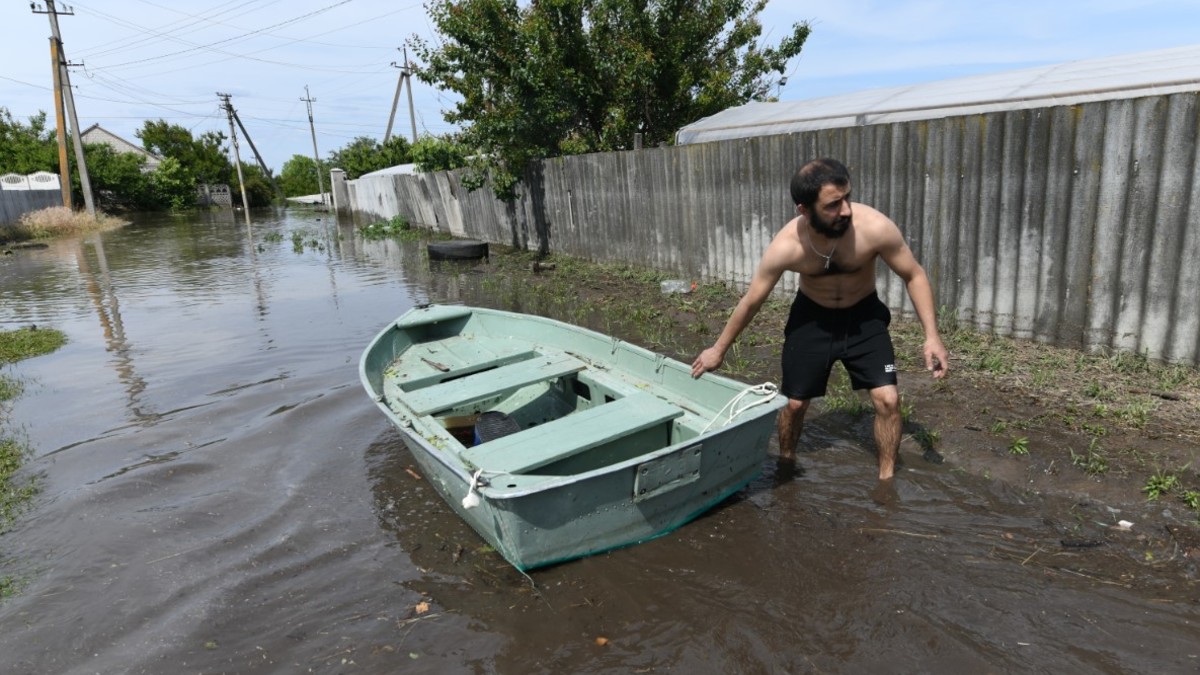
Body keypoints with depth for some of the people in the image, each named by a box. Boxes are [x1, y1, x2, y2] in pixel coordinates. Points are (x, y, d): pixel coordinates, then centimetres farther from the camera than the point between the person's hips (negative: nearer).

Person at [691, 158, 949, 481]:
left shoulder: (875, 228, -31)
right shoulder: (786, 246, -30)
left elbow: (914, 276, -13)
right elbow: (751, 301, -14)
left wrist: (931, 336, -21)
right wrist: (718, 350, -4)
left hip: (864, 316, 0)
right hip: (811, 318, 0)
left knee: (888, 399, -10)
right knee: (793, 402, 7)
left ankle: (886, 478, 12)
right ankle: (785, 464, 36)